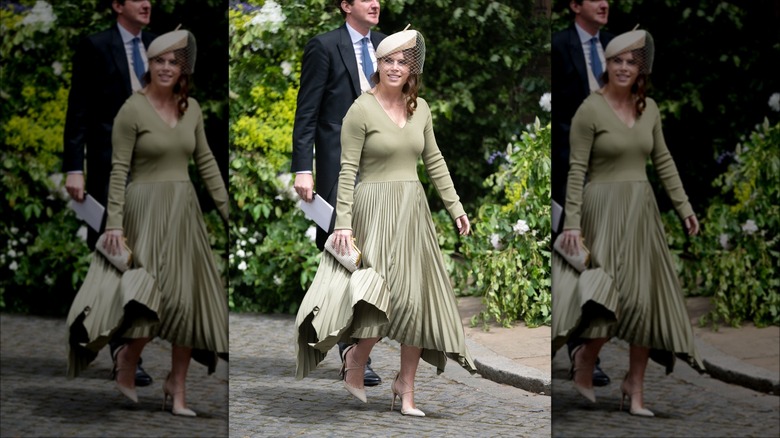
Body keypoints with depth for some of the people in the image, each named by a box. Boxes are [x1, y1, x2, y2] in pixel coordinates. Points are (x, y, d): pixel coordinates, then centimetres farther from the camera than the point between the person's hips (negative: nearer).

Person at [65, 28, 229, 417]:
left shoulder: (191, 108, 8)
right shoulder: (132, 109, -8)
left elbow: (205, 161, 13)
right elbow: (118, 170, -9)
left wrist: (227, 207, 10)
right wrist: (114, 222, -14)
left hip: (184, 210, 6)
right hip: (146, 210, -6)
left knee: (188, 300, 6)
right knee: (158, 294, -14)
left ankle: (177, 388, 16)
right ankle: (127, 357, 13)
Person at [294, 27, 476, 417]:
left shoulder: (420, 108, 9)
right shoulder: (361, 110, -7)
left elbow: (434, 161, 17)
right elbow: (347, 170, -8)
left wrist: (455, 206, 12)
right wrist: (343, 222, -14)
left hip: (413, 210, 6)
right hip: (376, 209, -6)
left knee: (418, 300, 5)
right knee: (388, 294, -16)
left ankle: (406, 386, 14)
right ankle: (355, 359, 11)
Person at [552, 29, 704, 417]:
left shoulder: (649, 109, 8)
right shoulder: (589, 111, -8)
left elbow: (663, 161, 15)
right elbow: (576, 170, -10)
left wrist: (683, 206, 11)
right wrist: (572, 222, -14)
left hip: (642, 210, 6)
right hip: (604, 209, -6)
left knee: (647, 298, 5)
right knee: (615, 294, -14)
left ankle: (635, 388, 13)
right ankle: (584, 359, 12)